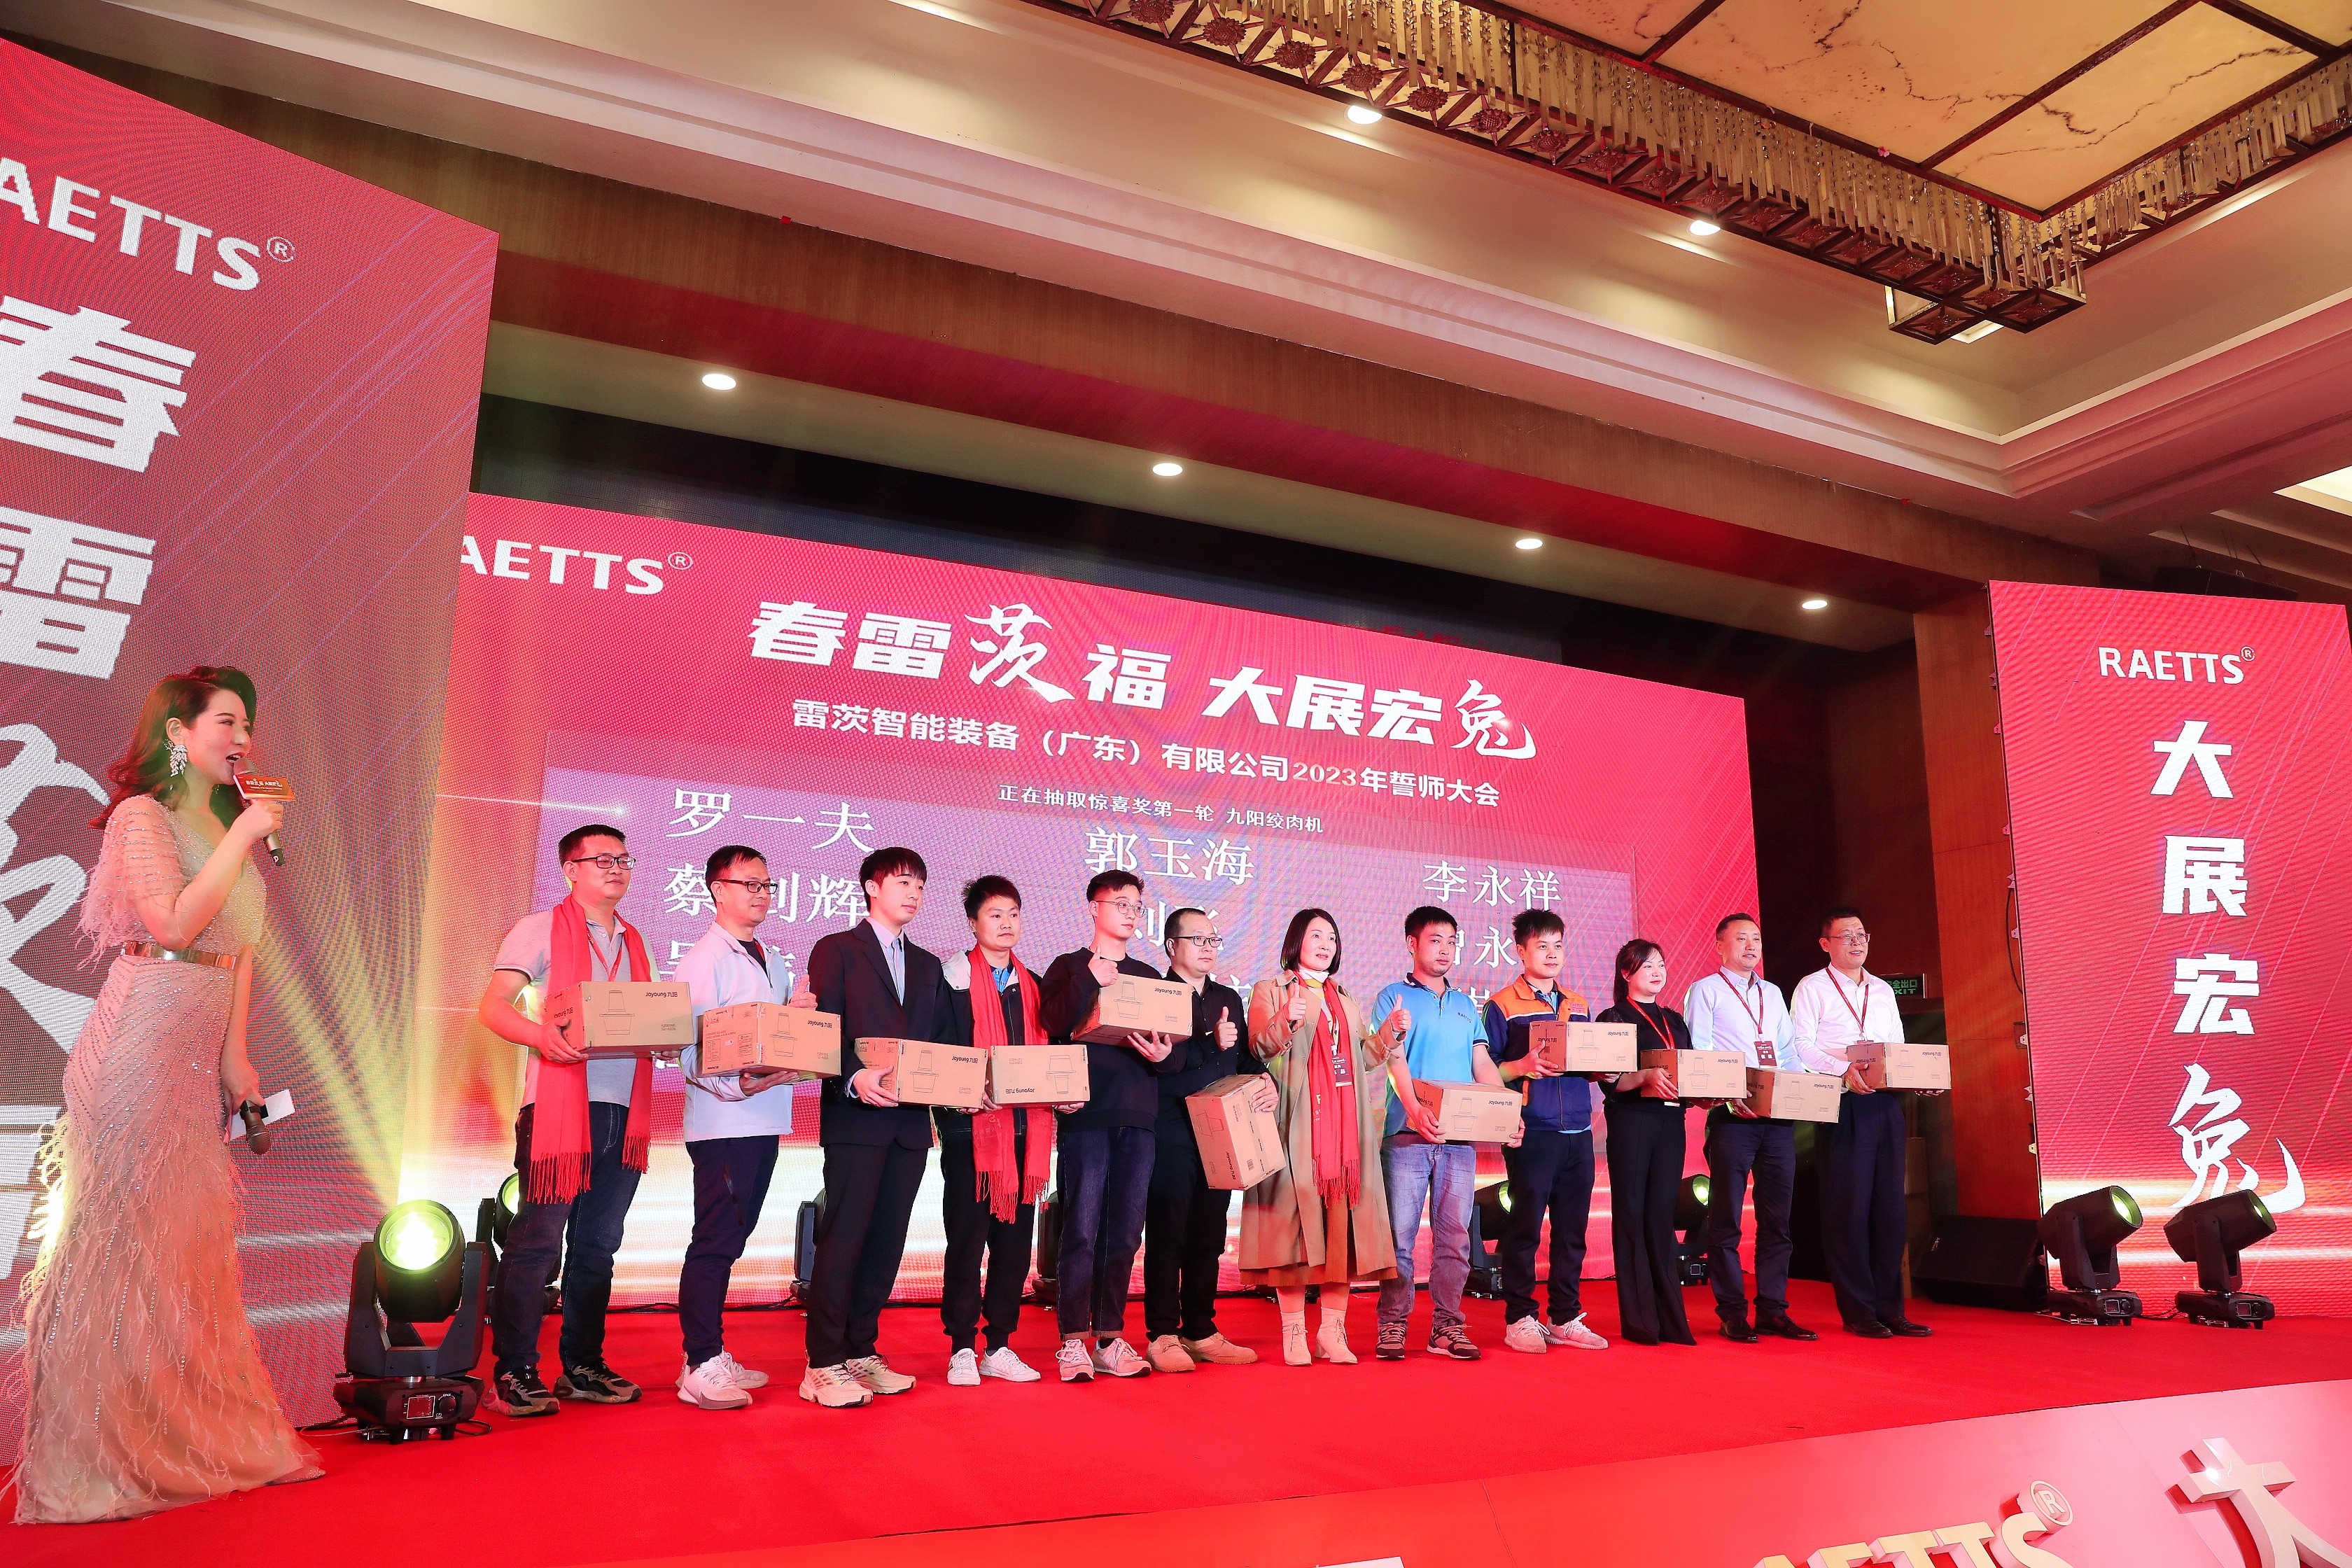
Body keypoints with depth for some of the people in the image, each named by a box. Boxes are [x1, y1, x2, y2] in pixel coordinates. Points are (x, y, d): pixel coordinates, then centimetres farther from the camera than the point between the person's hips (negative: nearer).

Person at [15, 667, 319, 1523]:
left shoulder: (229, 826, 17)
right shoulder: (141, 817, -5)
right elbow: (175, 926, -18)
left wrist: (236, 1053, 7)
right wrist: (241, 838, -15)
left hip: (201, 1053, 7)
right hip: (142, 1043, -7)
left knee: (192, 1239, 10)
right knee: (123, 1234, -3)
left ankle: (198, 1436, 18)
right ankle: (97, 1457, 7)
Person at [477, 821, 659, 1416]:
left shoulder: (633, 943, 19)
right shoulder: (542, 929, 2)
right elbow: (492, 1006, -7)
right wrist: (541, 1035, -25)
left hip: (624, 1110, 6)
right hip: (560, 1105, -6)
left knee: (598, 1244, 11)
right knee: (538, 1242, -5)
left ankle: (582, 1366, 20)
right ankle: (513, 1374, 4)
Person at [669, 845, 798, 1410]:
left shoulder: (770, 963, 16)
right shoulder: (704, 961, -8)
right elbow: (690, 1049, -14)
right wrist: (737, 1085, -25)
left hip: (764, 1119, 8)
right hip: (722, 1123, -8)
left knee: (732, 1239, 13)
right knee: (715, 1242, -4)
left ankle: (712, 1354, 22)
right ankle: (700, 1368, 2)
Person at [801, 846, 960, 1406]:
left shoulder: (928, 967, 20)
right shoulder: (836, 950, 3)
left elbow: (945, 1043, 16)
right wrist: (854, 1078, -23)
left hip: (910, 1122, 6)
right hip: (855, 1117, -6)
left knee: (887, 1240, 7)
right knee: (844, 1236, -6)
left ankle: (860, 1352, 17)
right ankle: (823, 1366, 0)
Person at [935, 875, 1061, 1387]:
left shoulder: (1033, 984, 15)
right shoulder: (954, 977, 0)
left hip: (1024, 1125, 5)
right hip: (970, 1124, -5)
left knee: (1015, 1238, 7)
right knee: (967, 1237, -1)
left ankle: (999, 1346, 16)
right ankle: (962, 1349, 8)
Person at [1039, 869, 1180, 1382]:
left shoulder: (1148, 976, 19)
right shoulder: (1069, 967, 8)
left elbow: (1170, 1046, 15)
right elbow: (1053, 1022, -10)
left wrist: (1163, 1056, -6)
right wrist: (1090, 979, -12)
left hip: (1138, 1117, 4)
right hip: (1087, 1114, -4)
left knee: (1125, 1234, 5)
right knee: (1082, 1230, -6)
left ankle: (1109, 1339, 13)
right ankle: (1074, 1341, 2)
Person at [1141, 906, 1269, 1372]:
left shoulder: (1229, 999, 18)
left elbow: (1246, 1057, 17)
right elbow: (1162, 1065, -13)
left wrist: (1266, 1080, -2)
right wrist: (1212, 1046, -14)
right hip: (1172, 1135, -6)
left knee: (1209, 1237, 10)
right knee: (1167, 1235, -1)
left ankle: (1201, 1332, 18)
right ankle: (1162, 1337, 6)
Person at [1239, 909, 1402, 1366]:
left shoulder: (1346, 1002, 23)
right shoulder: (1270, 991, 8)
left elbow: (1365, 1059, 20)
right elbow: (1259, 1048, -6)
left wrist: (1390, 1033, 4)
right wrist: (1286, 1021, -23)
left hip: (1345, 1126, 5)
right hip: (1297, 1125, -4)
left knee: (1342, 1223, -1)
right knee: (1296, 1219, -9)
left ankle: (1332, 1332, 4)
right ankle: (1294, 1333, -3)